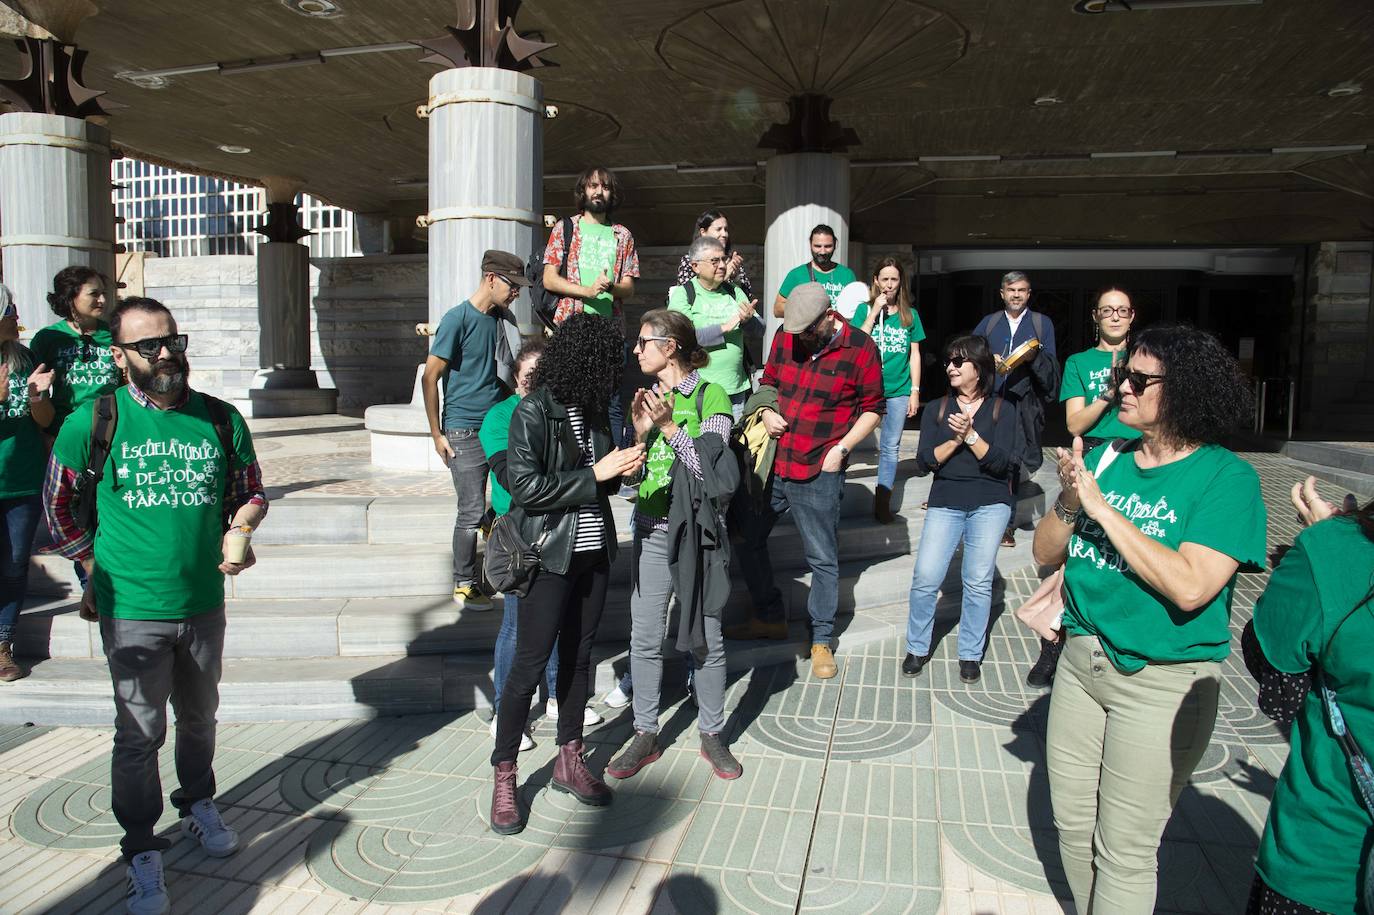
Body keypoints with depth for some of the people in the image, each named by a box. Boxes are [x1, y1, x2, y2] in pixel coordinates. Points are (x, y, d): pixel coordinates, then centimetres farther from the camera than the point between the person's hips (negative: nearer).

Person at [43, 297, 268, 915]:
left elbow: (251, 492, 10)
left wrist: (239, 529, -9)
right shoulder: (94, 422, -8)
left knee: (199, 718, 20)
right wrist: (98, 572, 2)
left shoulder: (221, 419, -3)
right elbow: (59, 506, 4)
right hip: (132, 611, -2)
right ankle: (142, 852, 24)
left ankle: (198, 805, 44)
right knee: (140, 734, 6)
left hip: (204, 604, 3)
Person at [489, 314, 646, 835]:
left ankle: (569, 761, 30)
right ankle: (503, 778, 14)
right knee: (529, 664, -1)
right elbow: (525, 485, -19)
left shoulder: (592, 410, 8)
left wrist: (624, 463, -4)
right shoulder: (533, 412, -13)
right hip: (549, 554, -7)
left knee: (578, 655, 15)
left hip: (593, 552, 7)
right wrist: (596, 474, -17)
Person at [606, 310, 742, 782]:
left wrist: (670, 427, -19)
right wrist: (641, 431, -8)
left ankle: (712, 735, 23)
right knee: (645, 638, 8)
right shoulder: (646, 398, 10)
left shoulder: (710, 396, -5)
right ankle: (645, 735, 23)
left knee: (705, 638, 6)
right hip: (651, 530, 5)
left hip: (697, 531, -4)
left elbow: (711, 468, -12)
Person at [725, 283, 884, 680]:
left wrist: (841, 449, -11)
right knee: (746, 540, 13)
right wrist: (767, 411, -3)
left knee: (822, 559, 5)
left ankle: (821, 640, 22)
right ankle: (770, 617, 33)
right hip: (771, 462, 5)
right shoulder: (786, 336, 2)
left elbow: (872, 408, -1)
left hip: (819, 473, -5)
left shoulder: (860, 349, -9)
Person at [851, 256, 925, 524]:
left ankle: (882, 503, 12)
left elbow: (914, 354, 10)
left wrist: (915, 391, 6)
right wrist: (874, 312, -12)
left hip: (898, 391, 2)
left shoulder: (910, 315, 8)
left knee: (891, 448, 5)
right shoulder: (864, 309, 3)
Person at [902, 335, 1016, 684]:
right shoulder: (936, 410, 9)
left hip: (990, 504, -1)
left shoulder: (1002, 410, 4)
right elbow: (924, 462, -2)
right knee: (925, 578, -9)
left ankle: (970, 655, 13)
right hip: (945, 503, 1)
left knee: (979, 581, -4)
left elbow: (1000, 463, -8)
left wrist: (970, 435, -18)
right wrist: (955, 440, -14)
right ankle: (917, 648, 9)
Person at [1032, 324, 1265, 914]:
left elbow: (1190, 586, -26)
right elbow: (1046, 553, 5)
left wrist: (1101, 508, -23)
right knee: (1072, 825, 19)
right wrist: (1069, 502, -14)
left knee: (1125, 850, 7)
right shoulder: (1105, 458, 2)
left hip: (1162, 682, -5)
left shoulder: (1226, 477, -13)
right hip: (1082, 660, 6)